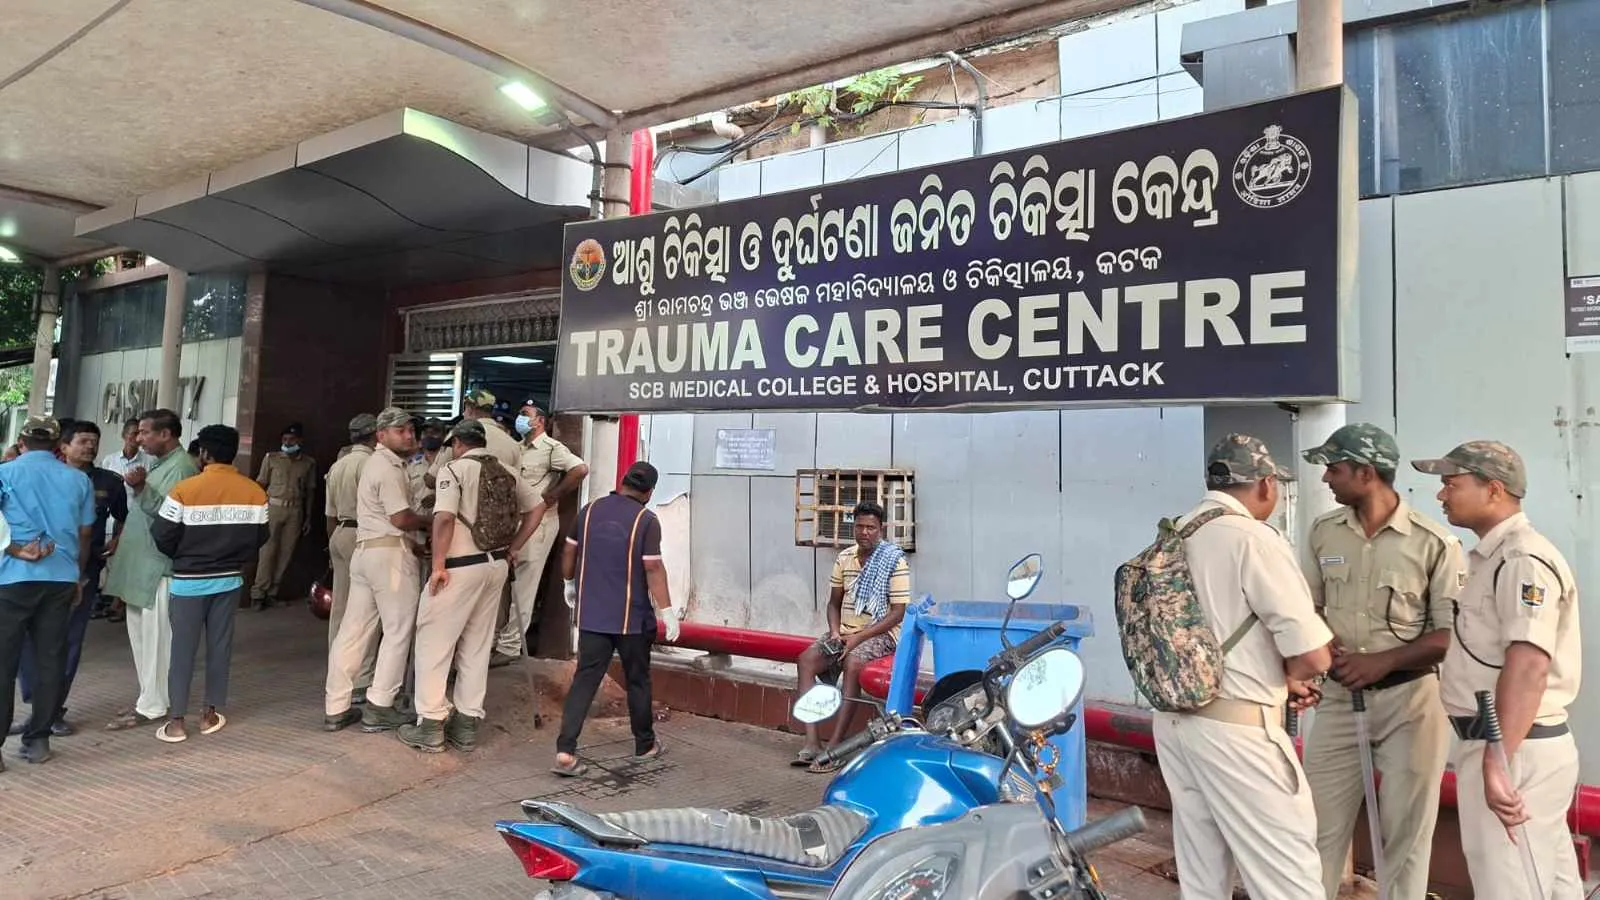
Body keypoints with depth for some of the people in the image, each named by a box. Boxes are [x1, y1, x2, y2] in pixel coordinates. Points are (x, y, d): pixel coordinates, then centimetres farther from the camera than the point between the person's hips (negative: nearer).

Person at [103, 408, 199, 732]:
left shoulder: (181, 467, -14)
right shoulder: (156, 463, 17)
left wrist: (141, 488, -30)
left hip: (159, 567, -10)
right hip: (139, 565, 10)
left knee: (155, 638, -3)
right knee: (141, 635, 16)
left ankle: (152, 706, 4)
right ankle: (148, 696, 26)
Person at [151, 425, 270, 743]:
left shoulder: (185, 489, -14)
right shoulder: (254, 492, -6)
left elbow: (162, 537, -10)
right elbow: (259, 537, 0)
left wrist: (182, 556, 11)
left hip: (190, 580, -2)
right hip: (230, 579, 3)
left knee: (183, 648, 6)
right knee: (220, 645, 12)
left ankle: (176, 722, 11)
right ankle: (211, 714, 20)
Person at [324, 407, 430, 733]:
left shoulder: (377, 462, 21)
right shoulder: (389, 467, -12)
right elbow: (401, 519, -17)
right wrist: (429, 521, -1)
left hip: (366, 550, 10)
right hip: (390, 552, -10)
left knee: (354, 629, 10)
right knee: (398, 630, -1)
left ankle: (336, 708, 14)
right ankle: (379, 708, 3)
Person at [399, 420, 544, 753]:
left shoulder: (454, 469, -8)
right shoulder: (507, 473, 9)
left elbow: (444, 518, -19)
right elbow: (537, 507, 12)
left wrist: (438, 566, -13)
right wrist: (512, 551, 14)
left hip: (462, 566, -6)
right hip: (496, 565, 6)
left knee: (435, 643, 5)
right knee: (477, 647, 13)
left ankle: (430, 726, 9)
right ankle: (467, 725, 19)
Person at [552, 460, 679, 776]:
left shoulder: (590, 510, 3)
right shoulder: (646, 521, -13)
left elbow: (569, 552, 11)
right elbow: (653, 569, -16)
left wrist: (570, 583, 27)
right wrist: (667, 611, -11)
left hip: (591, 614, 4)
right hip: (631, 618, -3)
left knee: (585, 679, 5)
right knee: (637, 681, 13)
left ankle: (565, 751, -5)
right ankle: (645, 745, 28)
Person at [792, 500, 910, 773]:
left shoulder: (895, 561, -9)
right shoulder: (844, 558, 8)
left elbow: (898, 613, -12)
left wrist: (859, 637, -19)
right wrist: (835, 632, -5)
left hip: (879, 633, -5)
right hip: (844, 631, 6)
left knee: (852, 663, -35)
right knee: (806, 660, -19)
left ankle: (835, 746, -31)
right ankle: (811, 742, -23)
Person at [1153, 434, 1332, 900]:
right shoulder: (1253, 538, -15)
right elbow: (1314, 655, -16)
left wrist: (1278, 681, 13)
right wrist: (1291, 676, 6)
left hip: (1174, 718, 8)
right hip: (1236, 728, -7)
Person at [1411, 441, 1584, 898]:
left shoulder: (1523, 560, -18)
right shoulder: (1493, 557, 14)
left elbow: (1528, 667, -29)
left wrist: (1497, 761, -32)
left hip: (1517, 749, -10)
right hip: (1516, 744, 10)